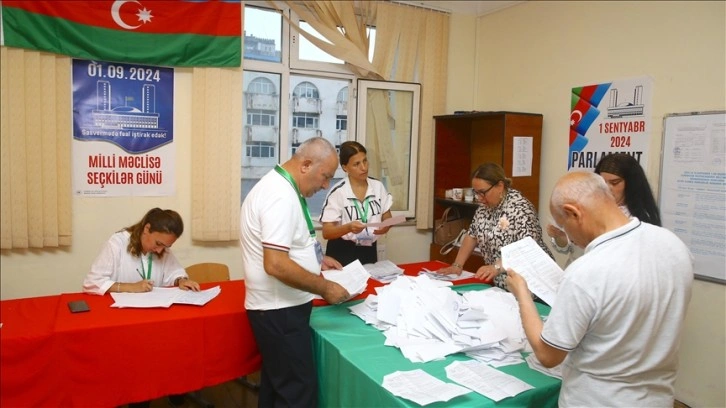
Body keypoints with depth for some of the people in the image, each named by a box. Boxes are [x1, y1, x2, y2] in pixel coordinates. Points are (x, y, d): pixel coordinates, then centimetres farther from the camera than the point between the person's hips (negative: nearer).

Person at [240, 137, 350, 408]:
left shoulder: (279, 186, 10)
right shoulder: (282, 196, -23)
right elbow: (276, 265, -29)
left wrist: (316, 258, 12)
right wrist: (324, 288, -21)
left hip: (277, 305, 10)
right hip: (279, 309, -10)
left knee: (277, 383, 22)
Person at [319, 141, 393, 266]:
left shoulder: (378, 186, -2)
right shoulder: (338, 192, -14)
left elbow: (387, 218, 8)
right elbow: (327, 232, -14)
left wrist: (385, 226, -14)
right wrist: (348, 227, -31)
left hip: (369, 251, 4)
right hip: (342, 253, -3)